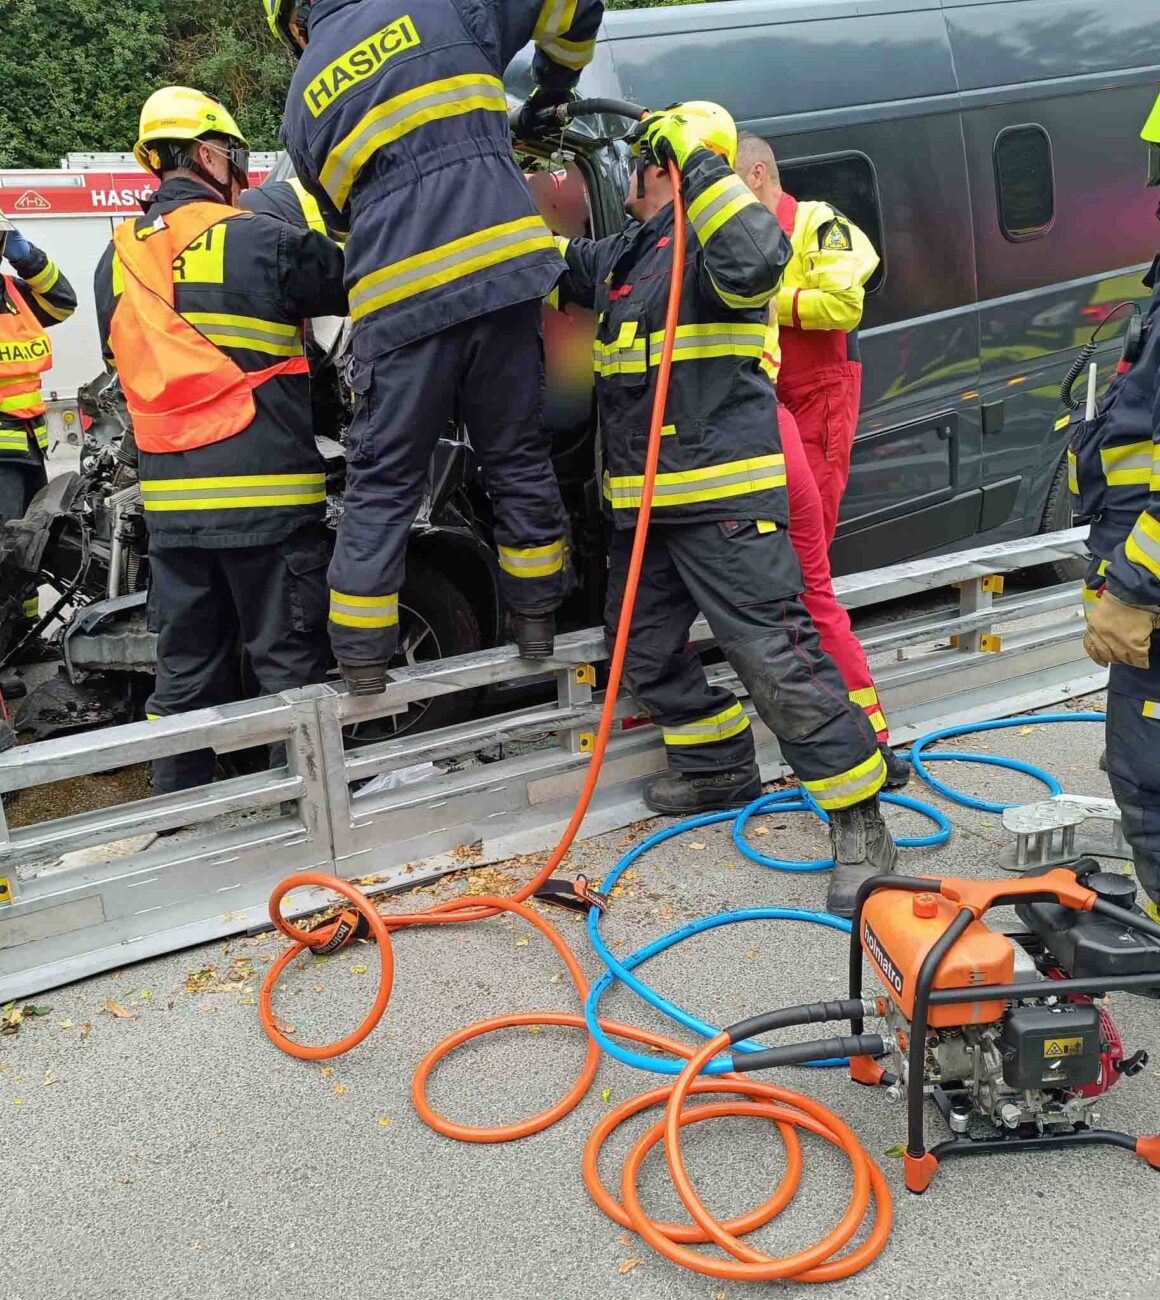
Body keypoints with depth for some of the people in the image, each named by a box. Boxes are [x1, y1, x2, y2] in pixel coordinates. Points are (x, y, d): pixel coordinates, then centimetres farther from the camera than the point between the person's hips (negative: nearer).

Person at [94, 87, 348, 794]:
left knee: (186, 666, 13)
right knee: (289, 657, 2)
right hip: (266, 495, -6)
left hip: (169, 503, 6)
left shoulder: (118, 259, 11)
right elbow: (354, 284, 3)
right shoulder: (260, 241, -8)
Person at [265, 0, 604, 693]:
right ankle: (537, 628, 23)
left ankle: (363, 667, 9)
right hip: (502, 270, 1)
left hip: (399, 302, 0)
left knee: (382, 485, 8)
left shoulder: (303, 102, 15)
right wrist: (555, 84, 35)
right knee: (521, 461, 14)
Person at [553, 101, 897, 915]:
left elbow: (758, 261, -32)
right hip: (643, 504, 10)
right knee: (646, 650, 18)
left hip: (726, 498, -10)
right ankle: (721, 768, 37)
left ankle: (861, 824, -4)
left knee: (777, 659, -13)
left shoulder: (710, 244, -9)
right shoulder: (622, 256, 19)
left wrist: (698, 160, -25)